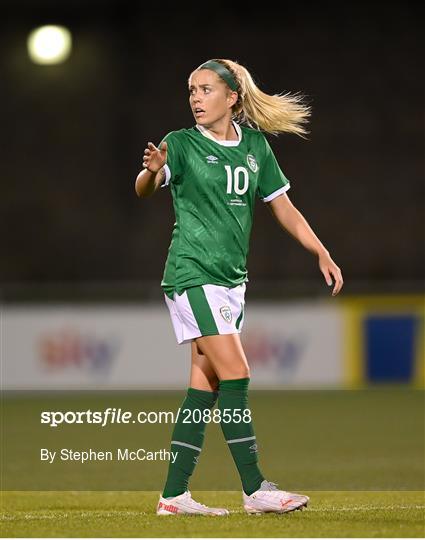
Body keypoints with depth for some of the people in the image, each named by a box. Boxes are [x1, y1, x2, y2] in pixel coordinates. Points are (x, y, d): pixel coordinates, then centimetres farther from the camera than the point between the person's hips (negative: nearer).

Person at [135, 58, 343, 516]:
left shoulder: (255, 145, 9)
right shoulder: (181, 144, -6)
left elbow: (282, 206, 15)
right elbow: (144, 189, -22)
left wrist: (322, 254, 9)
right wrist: (151, 171, -45)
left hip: (231, 280, 6)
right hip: (191, 275, -6)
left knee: (205, 388, 5)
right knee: (235, 373, -14)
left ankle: (174, 495, 8)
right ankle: (255, 489, -13)